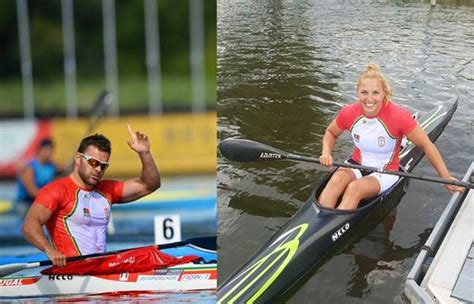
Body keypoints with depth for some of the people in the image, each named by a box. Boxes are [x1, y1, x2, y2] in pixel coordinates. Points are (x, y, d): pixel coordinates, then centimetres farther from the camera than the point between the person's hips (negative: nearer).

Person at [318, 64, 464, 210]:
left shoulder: (398, 115, -20)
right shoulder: (349, 113, -10)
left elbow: (426, 145, -12)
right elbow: (331, 133, 11)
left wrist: (446, 178, -13)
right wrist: (326, 153, -9)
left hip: (386, 173, -3)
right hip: (357, 165, 3)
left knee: (354, 188, -34)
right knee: (336, 180, -31)